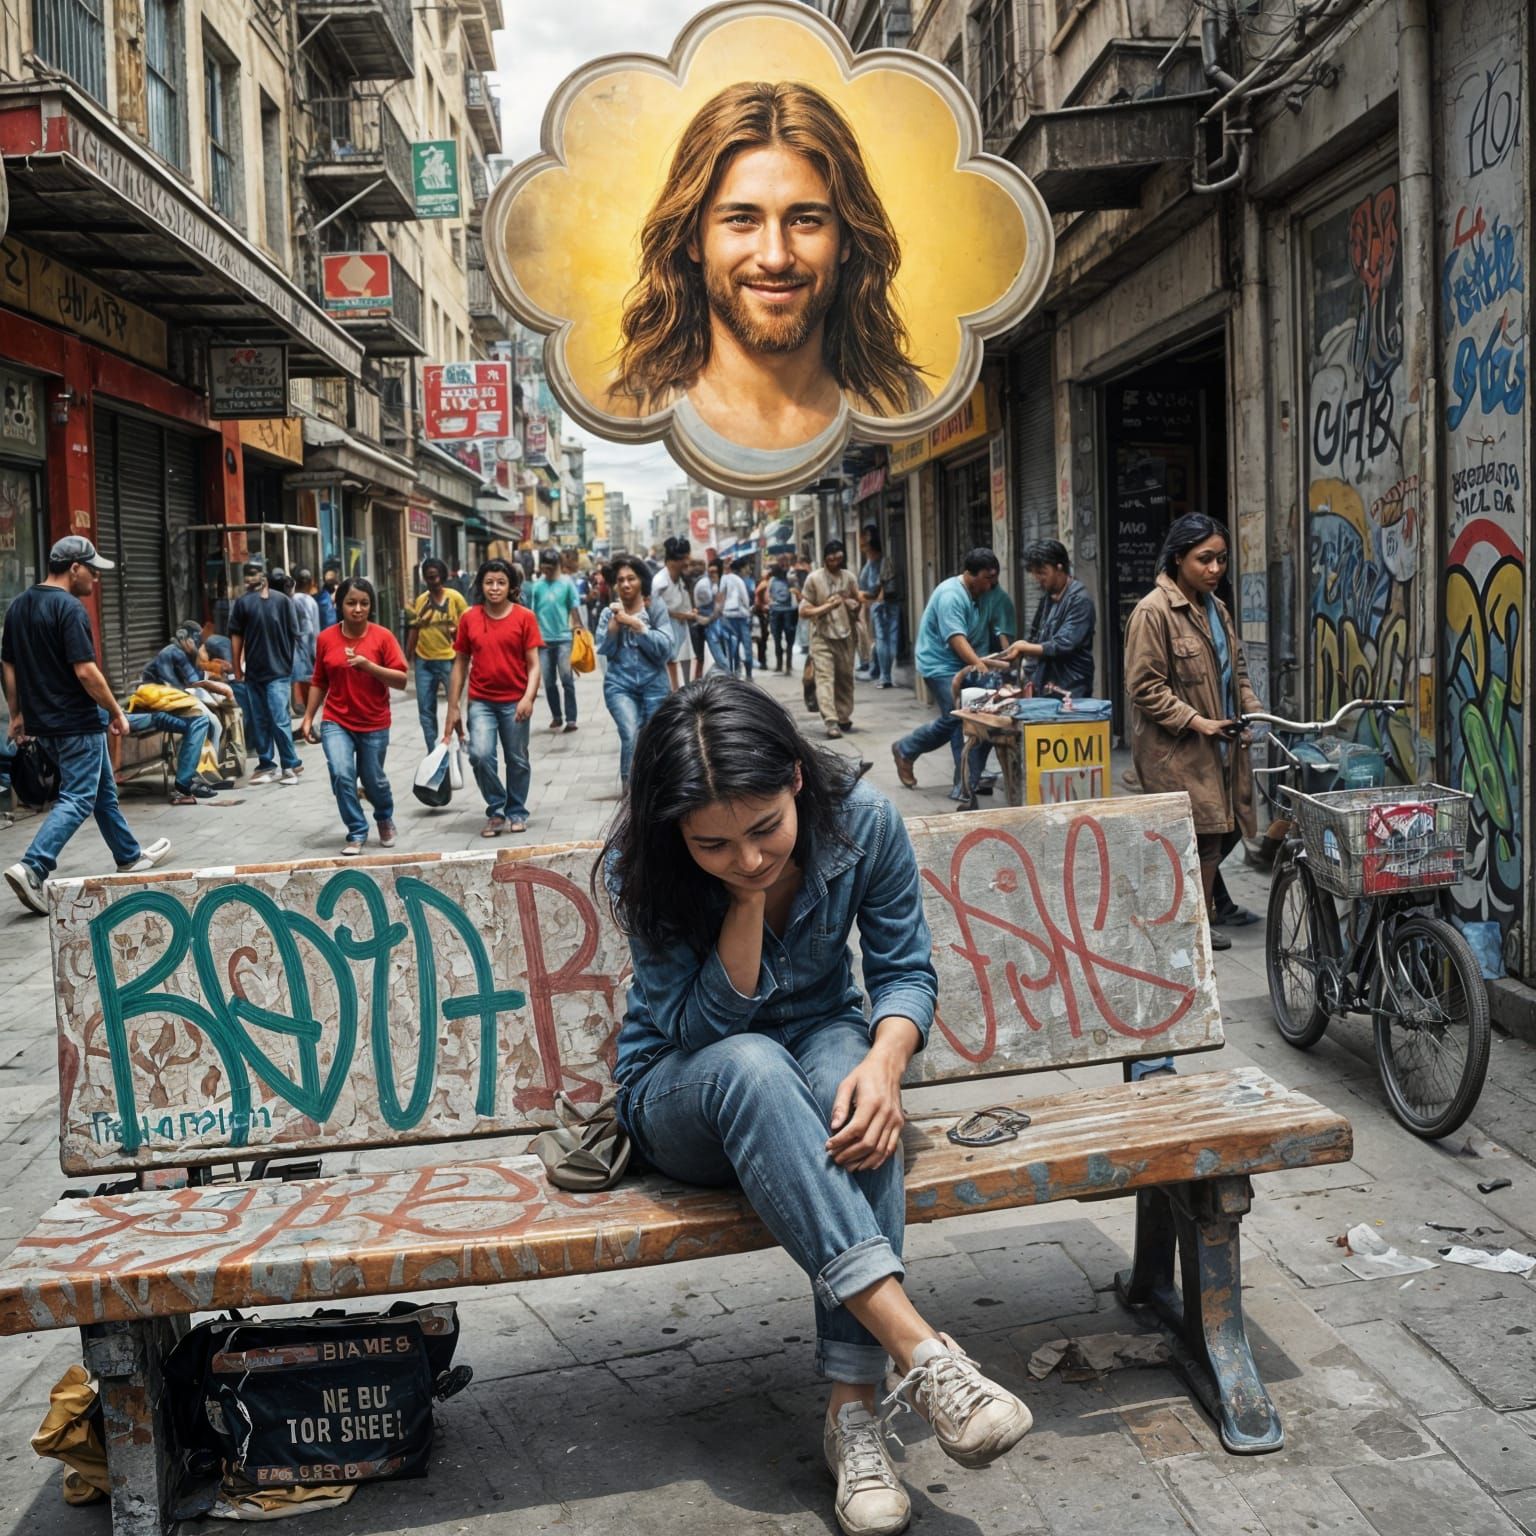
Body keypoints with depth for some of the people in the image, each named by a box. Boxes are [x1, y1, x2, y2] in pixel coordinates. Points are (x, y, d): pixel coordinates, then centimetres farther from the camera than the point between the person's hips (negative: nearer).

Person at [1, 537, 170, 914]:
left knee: (103, 791, 20)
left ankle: (129, 856, 31)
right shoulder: (70, 608, -17)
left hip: (42, 722, 9)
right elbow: (85, 671, -21)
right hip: (77, 723, -9)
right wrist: (116, 711, -11)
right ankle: (32, 868, -16)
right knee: (76, 799, -5)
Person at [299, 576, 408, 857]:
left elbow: (401, 680, -10)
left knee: (373, 780, 10)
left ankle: (385, 819, 43)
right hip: (336, 722, 1)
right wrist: (308, 717, 6)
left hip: (374, 724, -1)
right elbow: (319, 682, 9)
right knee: (341, 774, -17)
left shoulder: (382, 636, -7)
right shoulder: (326, 638, -1)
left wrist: (369, 666, -22)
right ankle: (357, 833, 1)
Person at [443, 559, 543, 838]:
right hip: (481, 702, 1)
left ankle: (516, 812, 27)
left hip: (514, 702, -1)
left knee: (517, 760, 8)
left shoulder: (524, 617, -3)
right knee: (480, 754, -15)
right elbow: (460, 664, 7)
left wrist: (528, 697, -19)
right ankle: (496, 810, 4)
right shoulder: (469, 618, 2)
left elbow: (533, 664, -4)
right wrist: (453, 708, 6)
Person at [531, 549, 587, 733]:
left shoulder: (567, 582, -2)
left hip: (564, 637, -2)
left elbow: (575, 607, 3)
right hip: (543, 639, 2)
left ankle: (571, 718, -3)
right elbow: (531, 611, 4)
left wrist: (577, 626, -1)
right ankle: (556, 716, 21)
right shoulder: (537, 585, 1)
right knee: (549, 681, 8)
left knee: (567, 679, -4)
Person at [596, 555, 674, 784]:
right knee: (631, 736, -20)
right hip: (619, 684, 0)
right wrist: (614, 622, -14)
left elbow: (664, 648, -12)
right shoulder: (610, 611, 4)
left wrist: (635, 624, -19)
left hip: (653, 684, 0)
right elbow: (604, 650, -3)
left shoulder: (656, 608, -2)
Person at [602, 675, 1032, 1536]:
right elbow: (700, 1025, -19)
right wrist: (747, 898, -30)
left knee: (850, 1083, -36)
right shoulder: (640, 870, -20)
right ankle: (916, 1349, -44)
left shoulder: (862, 822, -16)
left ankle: (855, 1409, -35)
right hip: (682, 1094, -1)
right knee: (750, 1066, -38)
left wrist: (885, 1060, -29)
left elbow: (907, 969, -8)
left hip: (821, 1044, 2)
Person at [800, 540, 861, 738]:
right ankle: (831, 721, -24)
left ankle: (844, 717, 21)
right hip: (822, 637, -4)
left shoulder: (849, 578, 8)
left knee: (845, 678, 8)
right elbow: (803, 611, -4)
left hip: (845, 636, 4)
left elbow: (857, 605, 20)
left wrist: (851, 604, -4)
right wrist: (827, 606, -16)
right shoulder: (814, 579, -3)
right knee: (825, 677, -15)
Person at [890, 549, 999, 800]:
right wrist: (979, 665, -39)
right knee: (962, 721, -12)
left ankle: (905, 750, 32)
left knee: (951, 721, 14)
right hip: (940, 665, -10)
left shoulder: (978, 595, 9)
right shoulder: (951, 595, -21)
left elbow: (980, 637, 11)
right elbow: (955, 638, -31)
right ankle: (966, 787, -5)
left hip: (959, 666, 10)